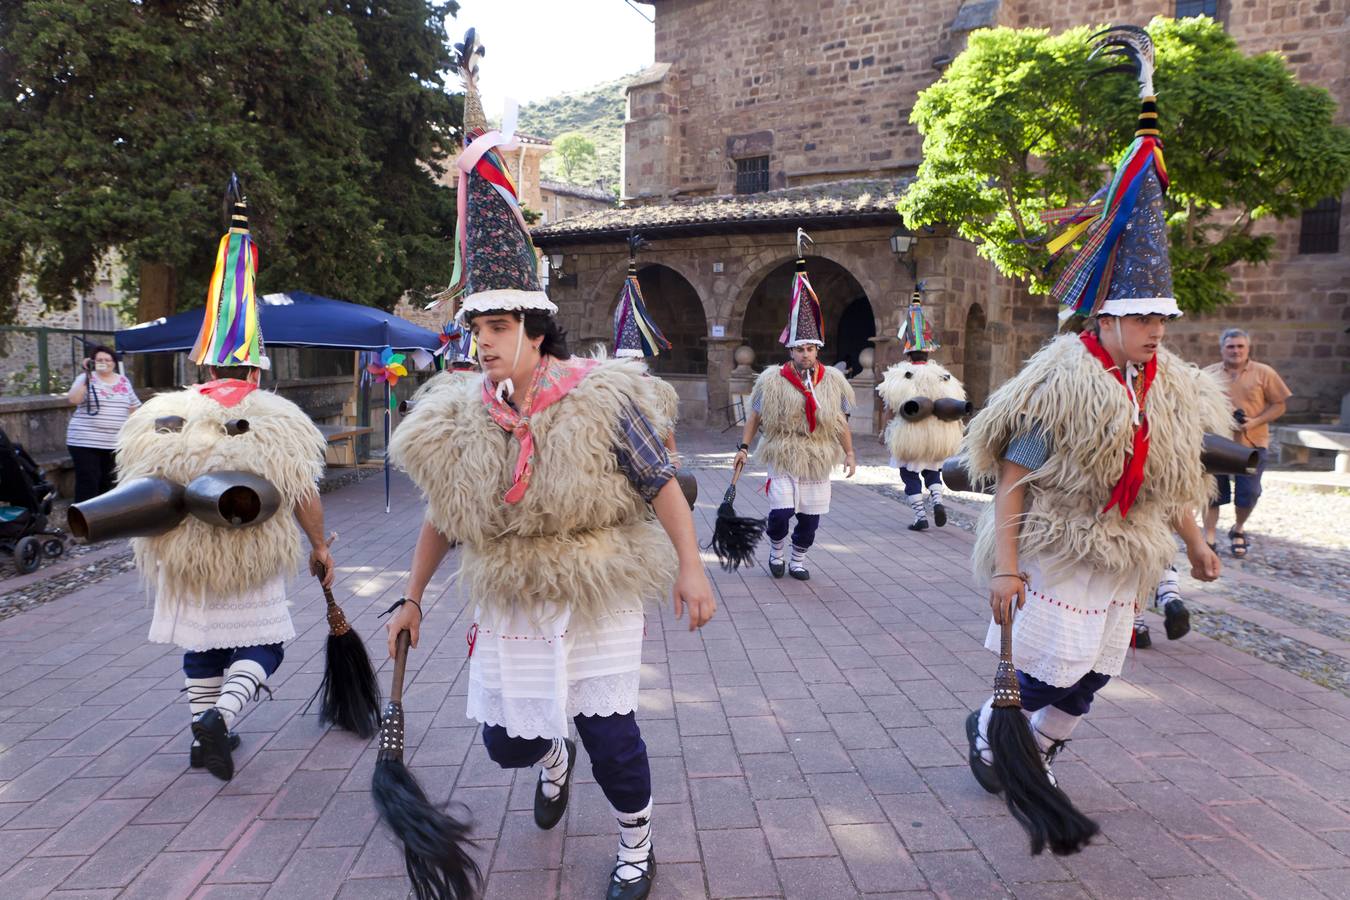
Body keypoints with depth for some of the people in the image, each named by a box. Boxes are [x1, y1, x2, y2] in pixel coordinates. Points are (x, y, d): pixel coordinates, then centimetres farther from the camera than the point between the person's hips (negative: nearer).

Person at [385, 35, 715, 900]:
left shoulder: (601, 400, -14)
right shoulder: (461, 420, -2)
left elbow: (662, 487, -9)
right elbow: (443, 518, 8)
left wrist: (691, 568, -13)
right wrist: (413, 599, 14)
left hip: (599, 599, -4)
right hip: (511, 607, 4)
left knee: (609, 730, 1)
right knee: (505, 742, 12)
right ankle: (552, 756, 52)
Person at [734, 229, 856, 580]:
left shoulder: (833, 380, 1)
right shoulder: (773, 380, -5)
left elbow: (841, 421, 8)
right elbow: (755, 416, 2)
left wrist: (849, 454, 7)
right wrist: (743, 447, -3)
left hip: (818, 461, 3)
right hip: (782, 458, -2)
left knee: (810, 516, 7)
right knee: (781, 512, -9)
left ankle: (798, 560, 27)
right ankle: (776, 551, 20)